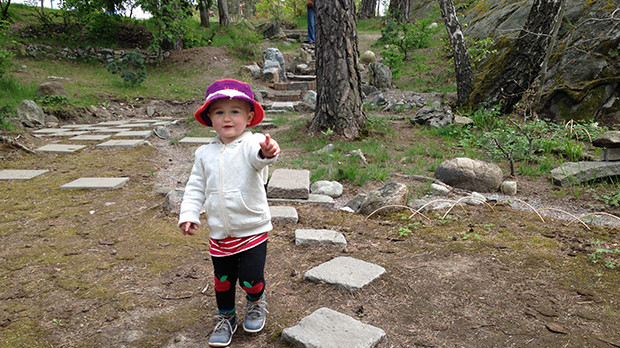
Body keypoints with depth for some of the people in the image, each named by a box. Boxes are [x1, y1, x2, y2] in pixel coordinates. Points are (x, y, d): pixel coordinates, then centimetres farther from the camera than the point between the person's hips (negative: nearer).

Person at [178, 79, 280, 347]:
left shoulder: (251, 144, -13)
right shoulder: (205, 153, 2)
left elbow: (259, 155, -37)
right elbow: (195, 187, 8)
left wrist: (267, 151, -60)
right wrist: (189, 214, -3)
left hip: (253, 229, -4)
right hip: (219, 234, 4)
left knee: (250, 279, -3)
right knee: (222, 280, 17)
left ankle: (256, 303, 33)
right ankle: (226, 318, 43)